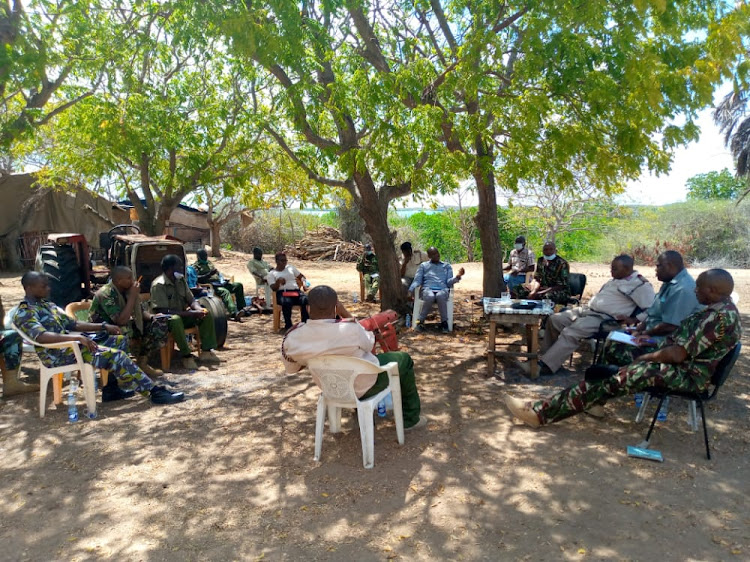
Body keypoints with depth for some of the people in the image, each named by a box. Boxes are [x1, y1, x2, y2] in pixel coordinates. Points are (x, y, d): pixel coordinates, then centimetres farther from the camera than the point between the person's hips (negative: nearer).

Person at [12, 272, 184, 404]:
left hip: (71, 343, 10)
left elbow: (73, 324, 19)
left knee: (120, 340, 3)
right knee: (116, 355, -22)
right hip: (58, 354, -9)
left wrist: (103, 326, 9)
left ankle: (112, 388, 0)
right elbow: (41, 336, -28)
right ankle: (154, 392, -18)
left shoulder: (48, 305, 19)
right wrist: (77, 337, -35)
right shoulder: (24, 314, -10)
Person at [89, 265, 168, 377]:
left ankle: (142, 362, 1)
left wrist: (153, 317, -13)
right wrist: (133, 296, -28)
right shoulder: (106, 294, -24)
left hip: (125, 326, 8)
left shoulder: (127, 289, -3)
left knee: (160, 324, -6)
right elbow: (121, 321, -33)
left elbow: (141, 311, 9)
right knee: (127, 333, -39)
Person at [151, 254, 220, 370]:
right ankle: (186, 356, -31)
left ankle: (206, 351, -10)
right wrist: (191, 313, -30)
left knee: (206, 315, -11)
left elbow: (191, 300, 8)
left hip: (183, 315, 8)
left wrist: (198, 309, -17)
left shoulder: (181, 280, 5)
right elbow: (164, 311, -26)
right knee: (175, 319, -40)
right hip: (165, 320, -7)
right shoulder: (158, 285, -19)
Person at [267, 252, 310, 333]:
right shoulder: (271, 273, 13)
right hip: (282, 293, -3)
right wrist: (278, 281, -18)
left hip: (296, 291, 3)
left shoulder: (291, 268, 23)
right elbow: (273, 288, 1)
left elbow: (301, 277, 26)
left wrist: (303, 284, 5)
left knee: (306, 300, -32)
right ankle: (288, 326, -26)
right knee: (287, 302, -40)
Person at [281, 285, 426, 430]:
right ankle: (410, 418, 29)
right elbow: (369, 344, -10)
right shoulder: (350, 330, -34)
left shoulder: (291, 339, -22)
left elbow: (291, 368, -1)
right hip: (366, 385, -4)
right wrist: (345, 313, -11)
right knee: (404, 359, 19)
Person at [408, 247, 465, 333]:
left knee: (440, 296, -38)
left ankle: (444, 322, -24)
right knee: (430, 297, -38)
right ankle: (420, 321, -22)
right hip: (427, 289, 0)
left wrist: (457, 277, -10)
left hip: (443, 289, 0)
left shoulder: (447, 266, 22)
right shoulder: (423, 265, 21)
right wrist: (411, 290, -8)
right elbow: (417, 280, 10)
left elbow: (449, 282, 10)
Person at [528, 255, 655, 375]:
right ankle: (546, 355, 6)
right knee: (554, 319, -1)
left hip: (603, 318, -9)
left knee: (570, 333, -27)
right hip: (587, 310, 9)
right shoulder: (615, 279, 18)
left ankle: (544, 366, -25)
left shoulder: (640, 285, -8)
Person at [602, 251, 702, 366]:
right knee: (613, 340, 4)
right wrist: (639, 329, 2)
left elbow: (670, 326, -24)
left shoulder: (683, 289, -22)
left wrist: (644, 333, -10)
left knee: (616, 349, -22)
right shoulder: (670, 283, 12)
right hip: (652, 334, 10)